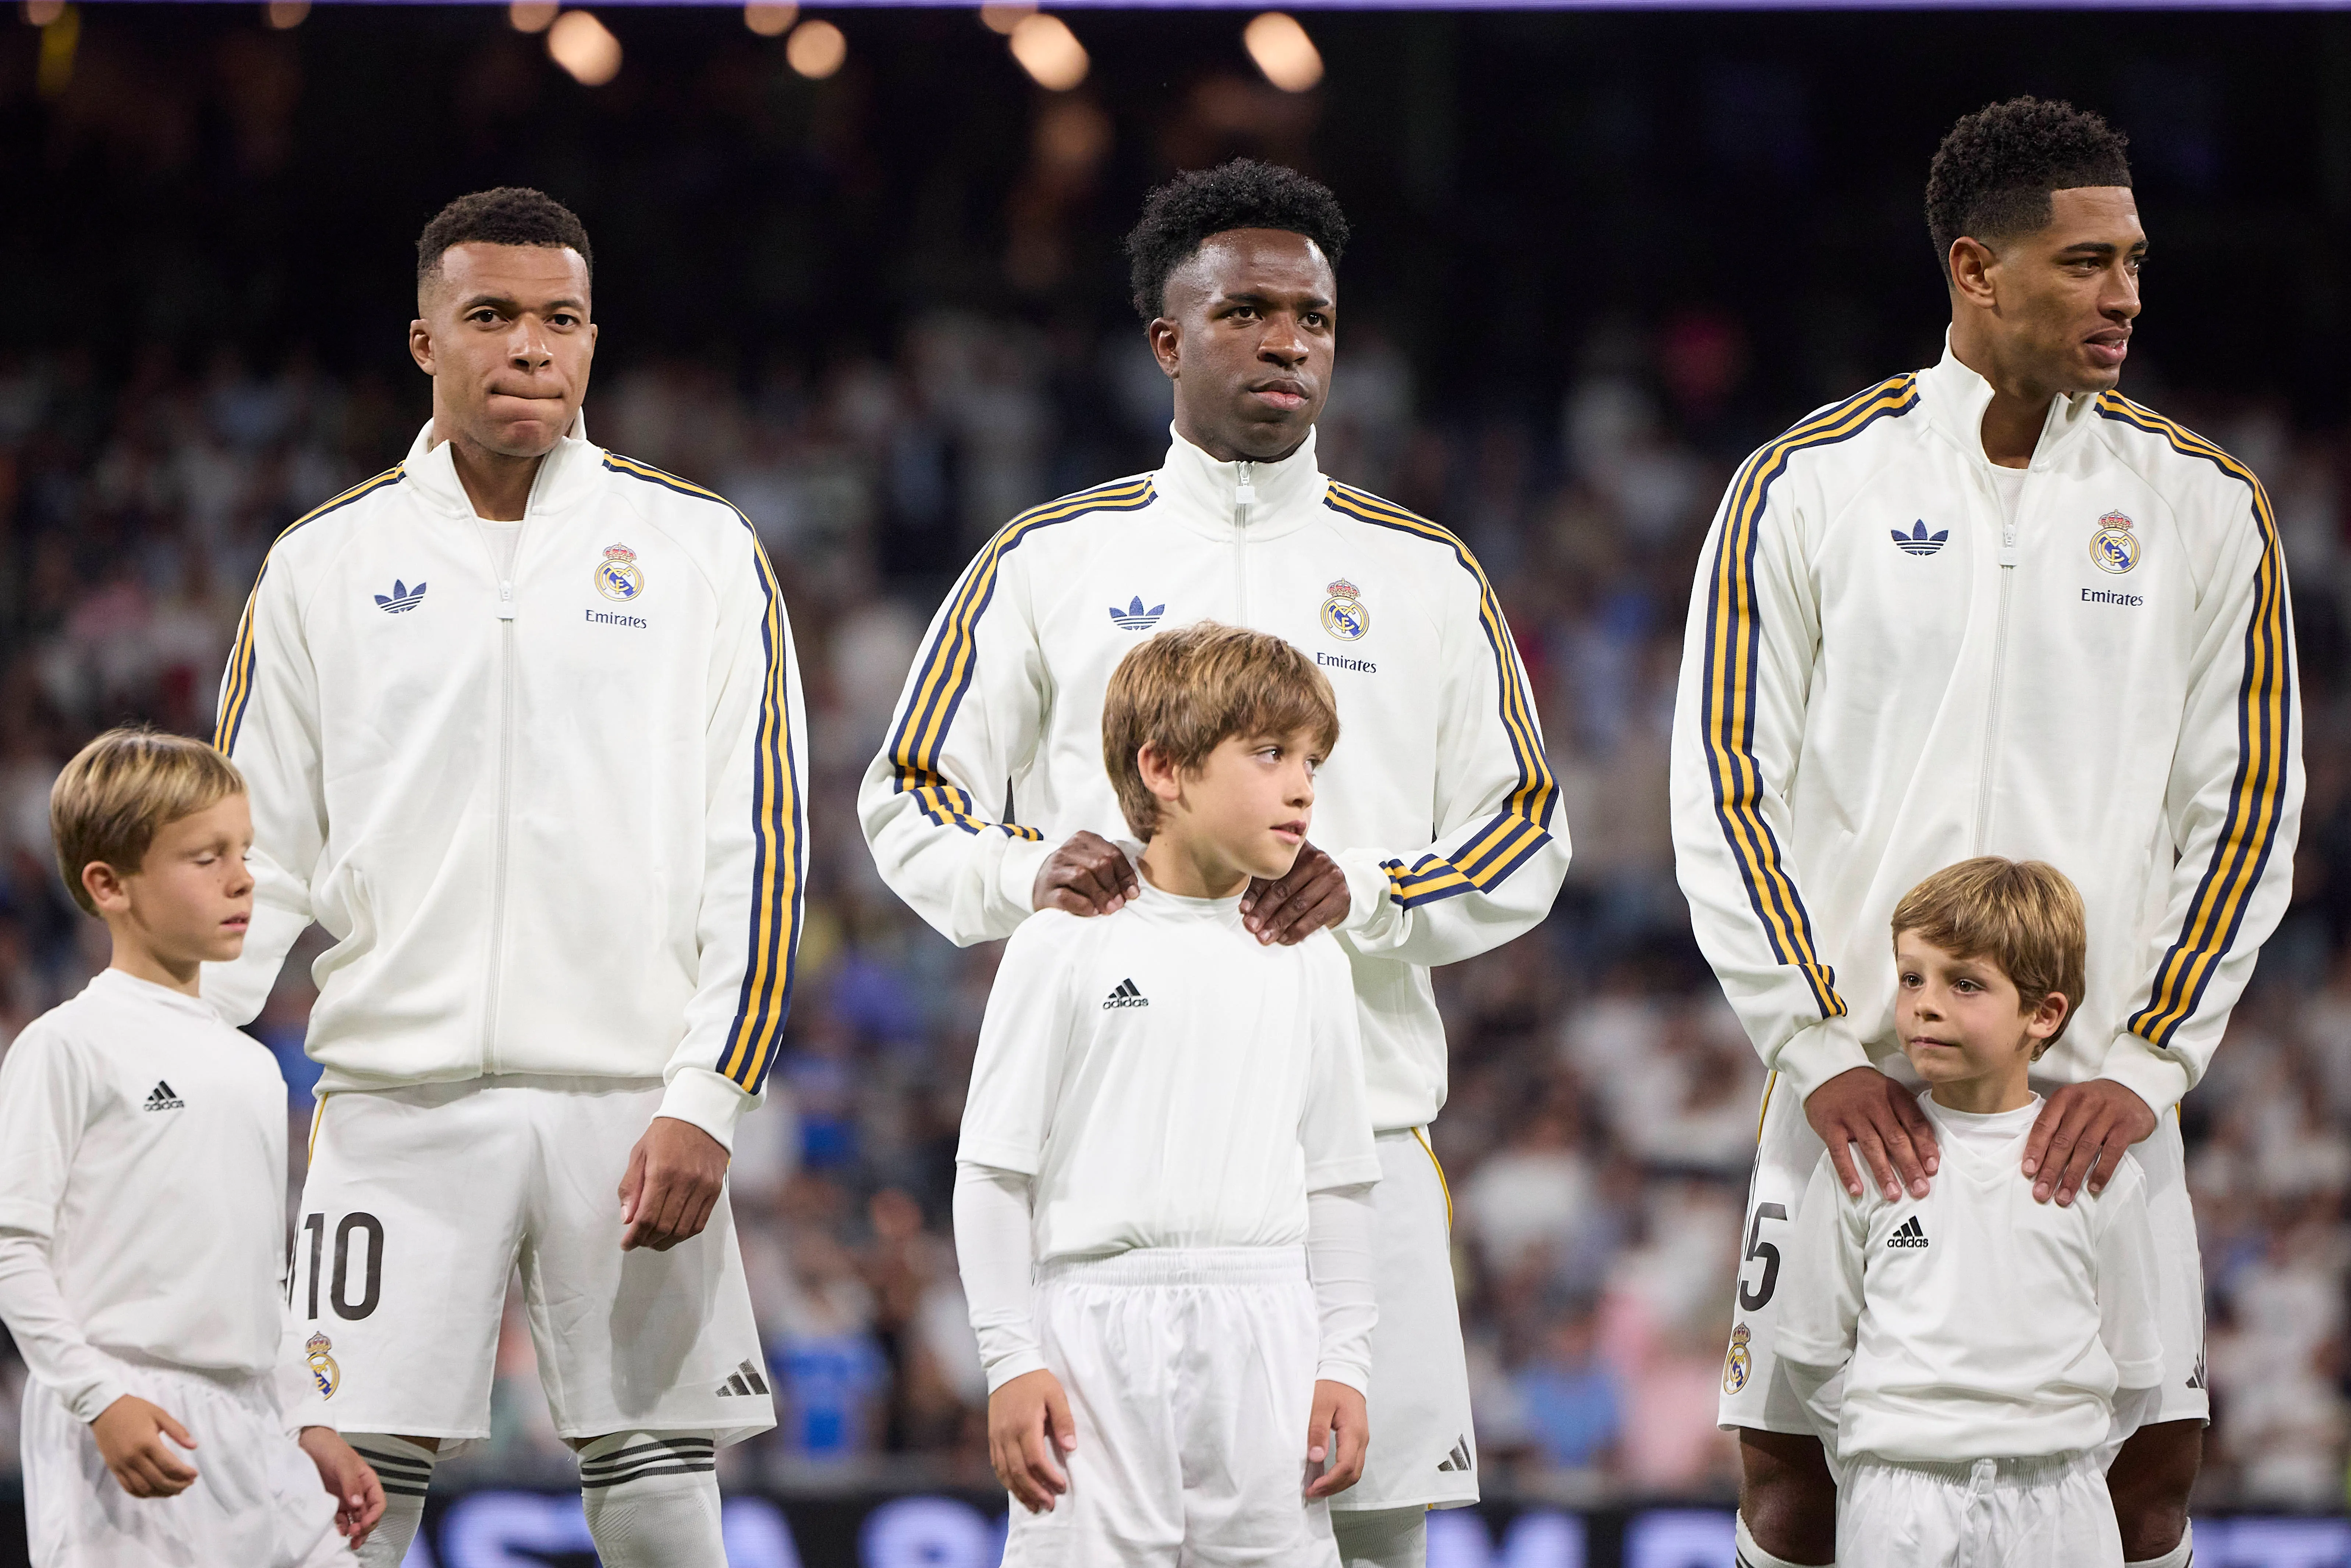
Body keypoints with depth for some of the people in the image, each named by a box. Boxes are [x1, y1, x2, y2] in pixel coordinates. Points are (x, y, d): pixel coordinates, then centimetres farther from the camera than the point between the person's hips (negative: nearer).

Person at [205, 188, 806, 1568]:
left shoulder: (699, 549, 6)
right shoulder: (326, 565, 9)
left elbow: (759, 841, 2)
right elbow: (254, 859, 11)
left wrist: (707, 1098, -8)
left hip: (632, 1104, -1)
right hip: (399, 1093, 1)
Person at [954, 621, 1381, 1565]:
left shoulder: (1308, 963, 11)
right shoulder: (1066, 947, 0)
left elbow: (1336, 1179, 14)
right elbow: (995, 1169, 0)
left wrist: (1343, 1364, 8)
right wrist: (1010, 1360, -4)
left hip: (1264, 1334, 3)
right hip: (1100, 1327, -3)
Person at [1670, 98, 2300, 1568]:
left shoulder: (2205, 506, 4)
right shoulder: (1803, 489, 1)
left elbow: (2245, 807, 4)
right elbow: (1728, 789, 1)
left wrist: (2144, 1064, -6)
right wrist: (1818, 1051, -8)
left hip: (2099, 1099, 1)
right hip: (1859, 1090, -1)